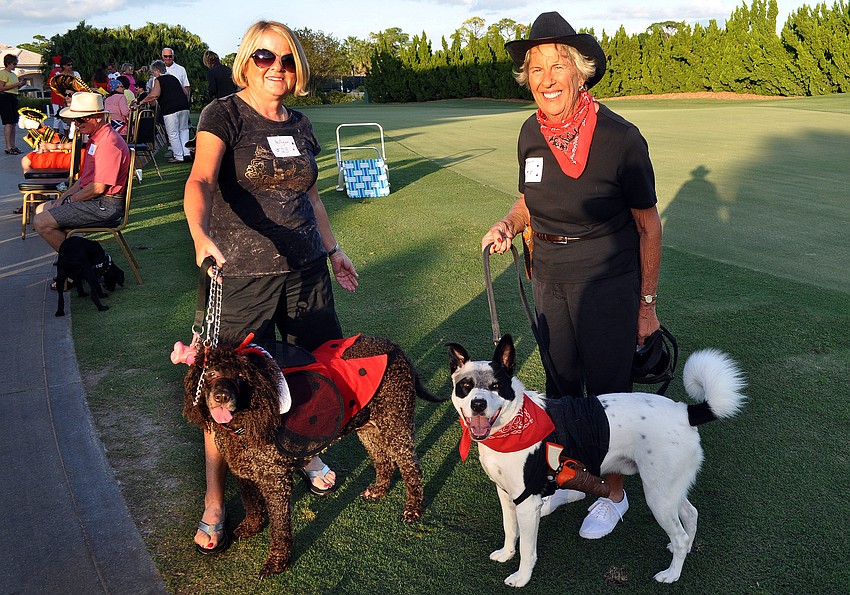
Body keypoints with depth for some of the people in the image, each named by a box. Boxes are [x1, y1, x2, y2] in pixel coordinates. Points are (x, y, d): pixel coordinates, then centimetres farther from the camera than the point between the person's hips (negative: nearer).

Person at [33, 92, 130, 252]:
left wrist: (69, 200, -9)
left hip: (105, 204, -11)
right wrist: (65, 196, 9)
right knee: (41, 209, 20)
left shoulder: (108, 143, -21)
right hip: (94, 200, 11)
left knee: (41, 223, -15)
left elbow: (98, 188, -23)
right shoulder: (95, 138, 14)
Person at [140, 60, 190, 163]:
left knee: (173, 134, 2)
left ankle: (178, 157, 4)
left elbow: (155, 94, -16)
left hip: (170, 109, -7)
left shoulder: (158, 80, 0)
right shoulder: (173, 78, 22)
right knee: (184, 130, 16)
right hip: (184, 106, 7)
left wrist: (143, 101, -3)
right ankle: (186, 153, 10)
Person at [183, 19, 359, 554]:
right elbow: (200, 179, -24)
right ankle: (214, 500, 16)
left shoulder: (301, 126, 11)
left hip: (305, 269, 6)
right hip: (241, 273, -5)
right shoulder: (224, 115, -7)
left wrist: (332, 248, 24)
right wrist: (200, 235, -42)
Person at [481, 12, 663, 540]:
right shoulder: (531, 133, -4)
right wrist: (509, 225, -7)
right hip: (550, 279, 5)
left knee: (608, 390, 7)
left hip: (607, 283, -5)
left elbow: (648, 225, -10)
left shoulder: (620, 138, -19)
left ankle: (614, 493, 30)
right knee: (561, 382, 18)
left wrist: (647, 304, -7)